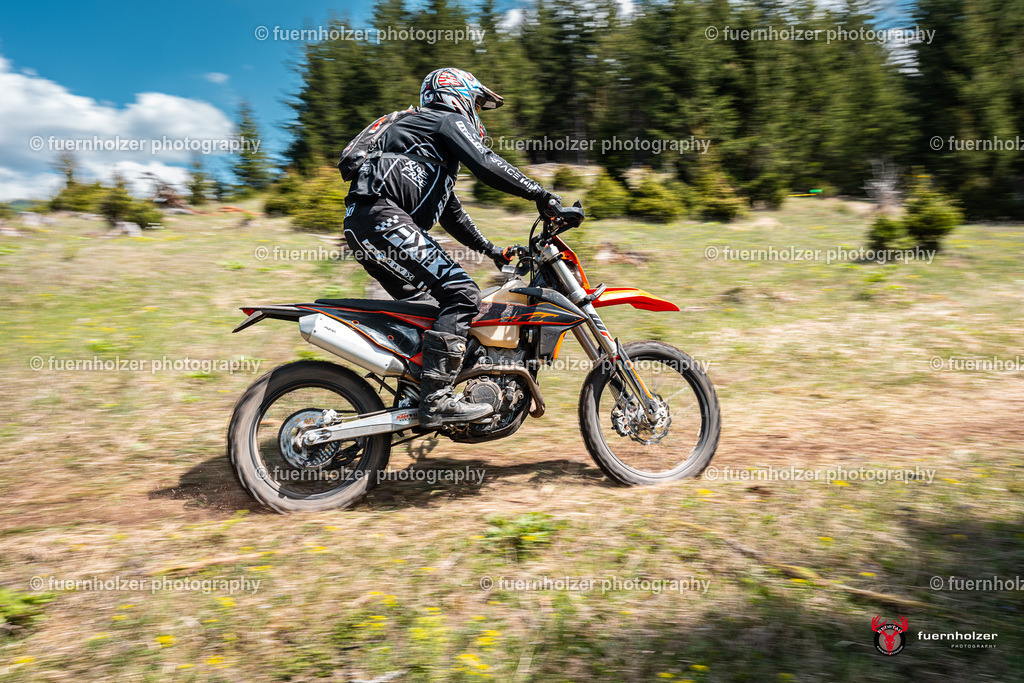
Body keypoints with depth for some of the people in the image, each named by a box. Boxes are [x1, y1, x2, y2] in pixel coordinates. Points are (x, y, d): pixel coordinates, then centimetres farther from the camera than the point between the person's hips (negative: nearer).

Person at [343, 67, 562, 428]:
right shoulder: (450, 120, 8)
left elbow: (451, 213, 37)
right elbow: (487, 166, -10)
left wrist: (491, 250, 34)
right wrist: (541, 194, -7)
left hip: (364, 227, 11)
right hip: (382, 214, -11)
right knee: (462, 293, -18)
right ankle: (436, 399, -24)